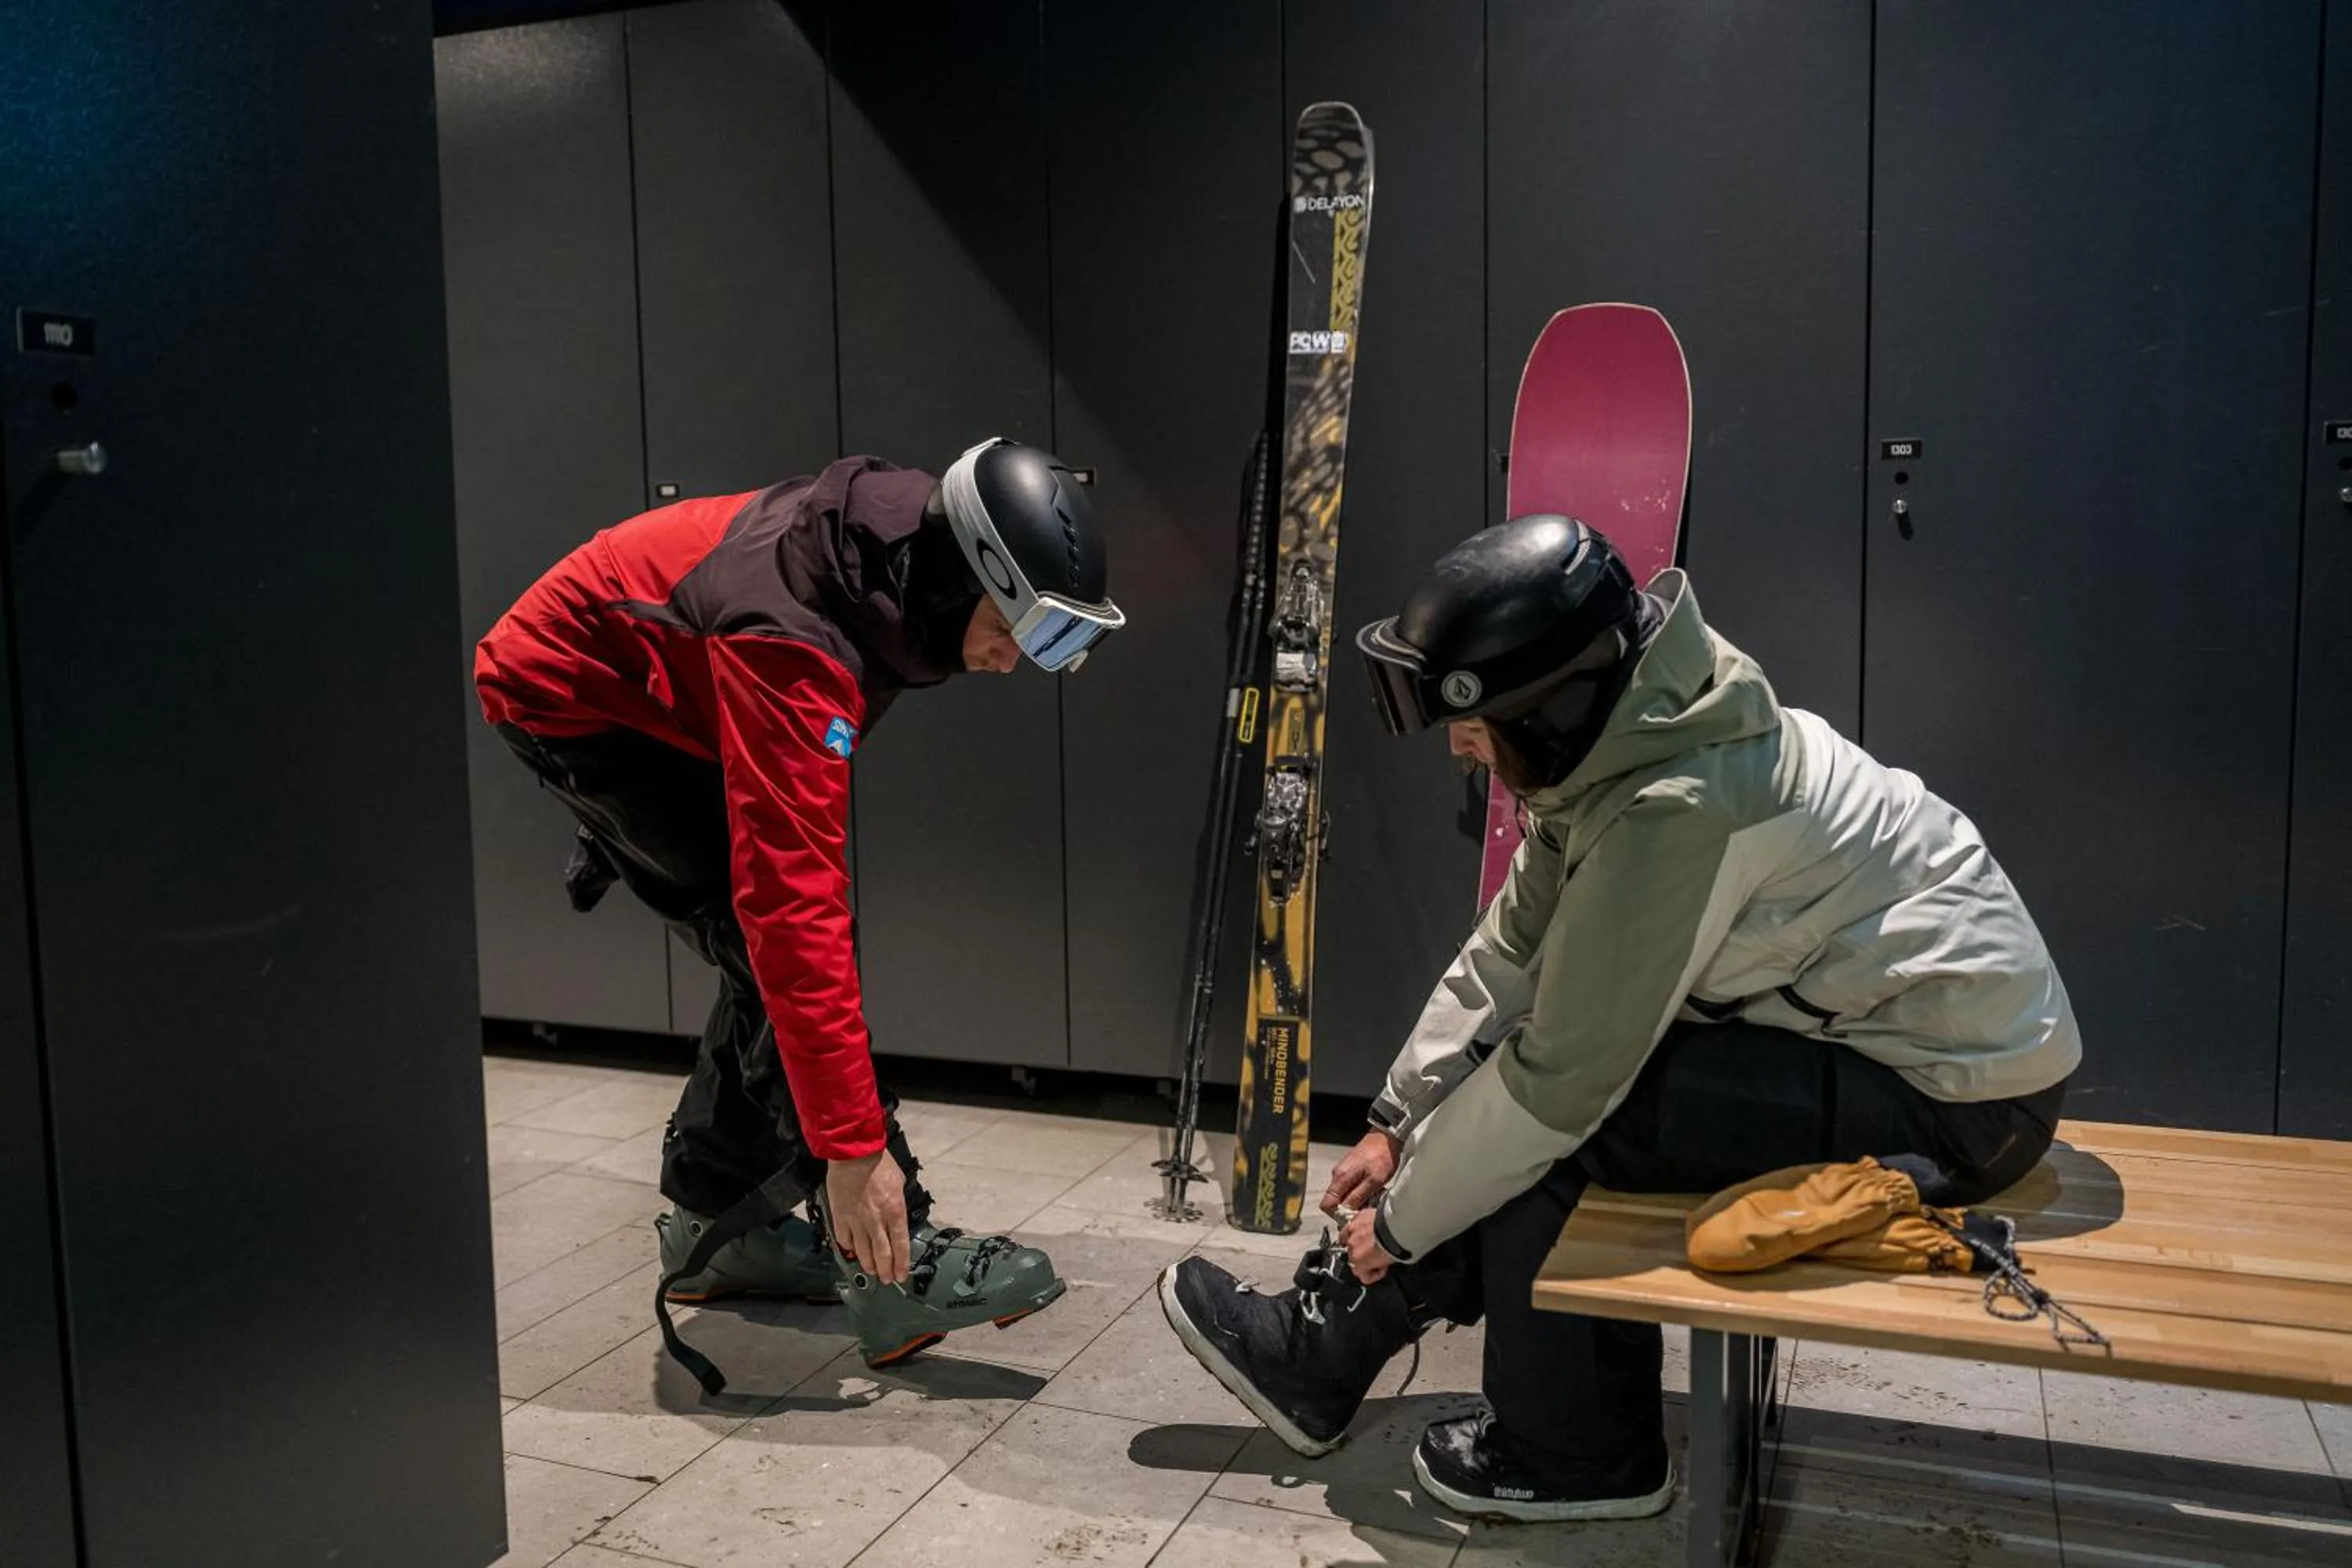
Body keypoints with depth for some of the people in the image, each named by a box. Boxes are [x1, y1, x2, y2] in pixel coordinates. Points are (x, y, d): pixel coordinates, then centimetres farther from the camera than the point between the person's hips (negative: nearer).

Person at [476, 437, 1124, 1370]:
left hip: (657, 693, 9)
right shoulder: (795, 643, -39)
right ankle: (891, 1267, -15)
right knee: (781, 939, -19)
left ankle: (714, 1225, 20)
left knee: (772, 948, 5)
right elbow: (797, 903, -41)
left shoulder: (899, 544, -13)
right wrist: (852, 1148, -39)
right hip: (569, 696, -9)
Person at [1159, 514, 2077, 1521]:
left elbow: (1565, 1070, -25)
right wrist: (1396, 1122, 7)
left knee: (1552, 1112, -15)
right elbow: (1508, 953, 6)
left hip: (1960, 1091, -9)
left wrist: (1398, 1223, -12)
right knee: (1508, 1062, 5)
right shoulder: (1623, 741, -2)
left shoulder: (1678, 809, -30)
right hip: (1876, 1021, 9)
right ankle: (1327, 1349, 14)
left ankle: (1570, 1455, 5)